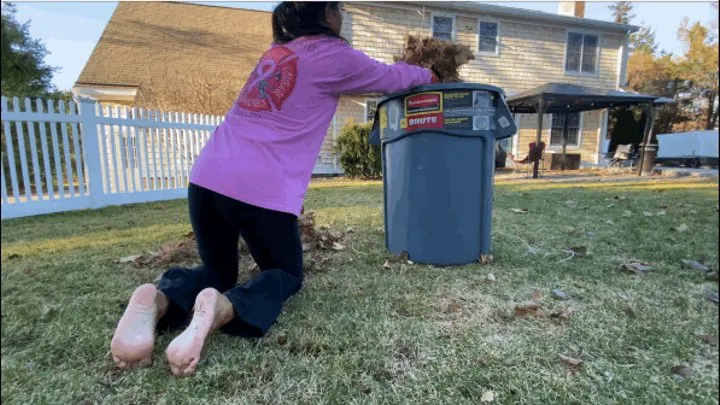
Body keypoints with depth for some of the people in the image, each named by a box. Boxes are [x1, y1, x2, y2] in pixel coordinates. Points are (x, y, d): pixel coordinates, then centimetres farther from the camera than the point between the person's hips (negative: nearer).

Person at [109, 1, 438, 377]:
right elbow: (388, 77, 22)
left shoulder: (277, 50, 26)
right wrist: (427, 75, 43)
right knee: (286, 273, 18)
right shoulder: (331, 54, 6)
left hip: (207, 178, 7)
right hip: (263, 190, -6)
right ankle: (223, 308, -14)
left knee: (218, 272, 25)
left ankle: (158, 300, -8)